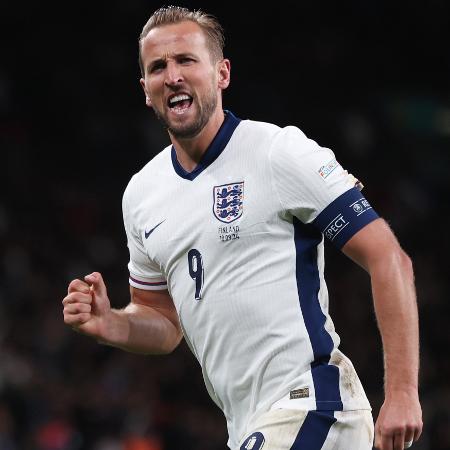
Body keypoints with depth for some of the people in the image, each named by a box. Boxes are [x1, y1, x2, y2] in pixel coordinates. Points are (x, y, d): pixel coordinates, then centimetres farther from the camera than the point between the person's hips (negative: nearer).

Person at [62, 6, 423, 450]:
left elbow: (388, 259, -9)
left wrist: (401, 392, -16)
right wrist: (110, 325, 0)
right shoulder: (141, 193, 13)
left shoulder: (282, 152, -7)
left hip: (310, 405, -7)